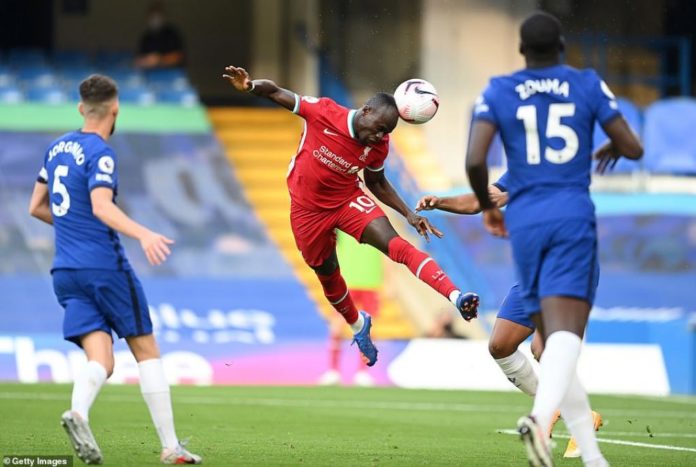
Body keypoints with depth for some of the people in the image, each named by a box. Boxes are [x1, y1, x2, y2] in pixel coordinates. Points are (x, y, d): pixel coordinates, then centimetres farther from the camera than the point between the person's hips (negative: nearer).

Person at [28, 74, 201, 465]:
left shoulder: (58, 148, 13)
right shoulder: (101, 153, -10)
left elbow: (36, 207, 21)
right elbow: (102, 207, -25)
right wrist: (144, 235, -38)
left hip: (66, 270, 6)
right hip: (105, 267, -6)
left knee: (101, 361, -3)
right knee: (147, 350, 6)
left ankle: (79, 413, -36)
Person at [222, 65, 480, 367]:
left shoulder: (379, 145, -12)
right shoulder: (323, 113, -23)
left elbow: (377, 182, 7)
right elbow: (276, 93, -16)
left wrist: (408, 214, -4)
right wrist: (251, 86, -38)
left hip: (348, 200, 0)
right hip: (307, 209, 0)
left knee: (397, 245, -23)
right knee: (328, 274, 15)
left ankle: (455, 297, -37)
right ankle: (358, 324, 45)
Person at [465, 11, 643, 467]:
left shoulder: (499, 92, 6)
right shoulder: (587, 85, 5)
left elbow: (475, 160, -6)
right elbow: (634, 147, 5)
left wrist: (487, 206, 13)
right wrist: (612, 148, 29)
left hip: (524, 222, 2)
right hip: (573, 216, -2)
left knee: (553, 340, 9)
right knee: (566, 333, -16)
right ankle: (541, 417, -45)